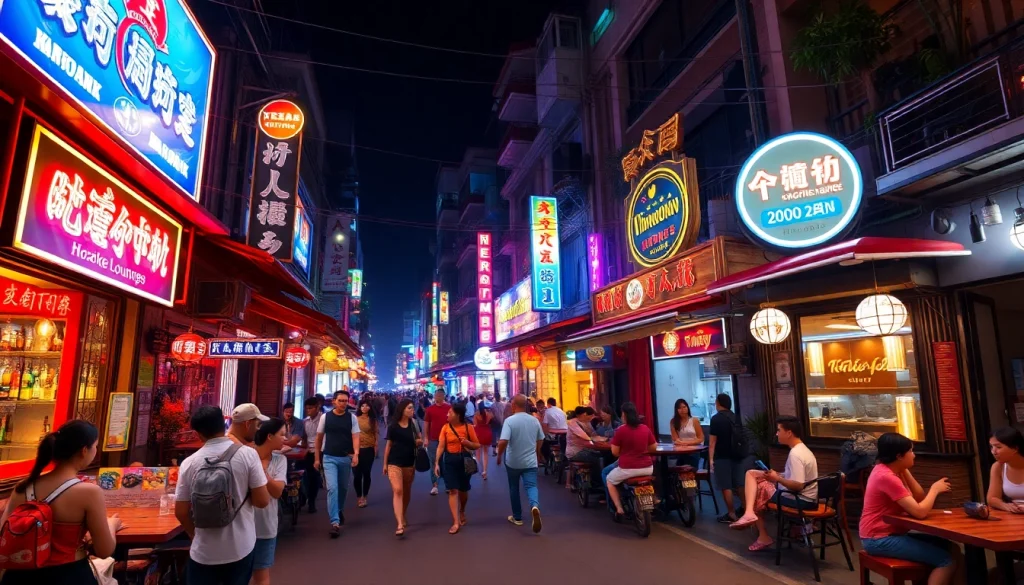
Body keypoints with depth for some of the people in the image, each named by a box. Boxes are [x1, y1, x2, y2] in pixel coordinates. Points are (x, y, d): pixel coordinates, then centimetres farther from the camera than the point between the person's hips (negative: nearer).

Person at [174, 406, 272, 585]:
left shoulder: (189, 463, -7)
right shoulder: (248, 454, -13)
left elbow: (180, 512, 0)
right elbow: (262, 501, -12)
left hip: (204, 552, 1)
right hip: (241, 548, 0)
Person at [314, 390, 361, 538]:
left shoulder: (352, 417, -3)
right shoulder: (325, 417, -2)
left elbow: (355, 437, -9)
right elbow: (319, 437, 6)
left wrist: (356, 454, -25)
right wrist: (317, 458, 6)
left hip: (346, 458, 1)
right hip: (329, 458, -1)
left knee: (343, 488, 16)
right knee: (332, 488, -12)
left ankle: (340, 511, 42)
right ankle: (335, 523, -12)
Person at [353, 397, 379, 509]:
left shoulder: (373, 420, 2)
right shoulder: (355, 418, 0)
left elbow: (375, 434, 5)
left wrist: (376, 446, -1)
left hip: (369, 449, 0)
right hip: (356, 449, 0)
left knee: (366, 474, 7)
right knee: (357, 474, 3)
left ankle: (365, 497, 21)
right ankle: (359, 496, 21)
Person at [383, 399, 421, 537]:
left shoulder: (413, 424, 0)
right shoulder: (393, 426, -6)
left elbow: (420, 440, 12)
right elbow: (388, 445, 3)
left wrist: (419, 441, -12)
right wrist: (385, 463, 5)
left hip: (409, 463, 3)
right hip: (394, 463, -3)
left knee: (407, 492, 15)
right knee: (397, 491, -14)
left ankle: (403, 516, 37)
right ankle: (400, 525, -17)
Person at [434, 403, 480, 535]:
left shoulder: (468, 427, -6)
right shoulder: (445, 427, -2)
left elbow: (477, 446, 1)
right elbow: (440, 447, -2)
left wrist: (468, 442, -19)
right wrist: (437, 463, -9)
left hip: (465, 460, 0)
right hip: (450, 460, 0)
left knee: (463, 490, 13)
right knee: (453, 490, -6)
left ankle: (462, 512, 42)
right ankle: (456, 522, -3)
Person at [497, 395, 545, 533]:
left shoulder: (509, 420, -16)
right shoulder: (534, 420, 0)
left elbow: (503, 441, -25)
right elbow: (540, 440, 11)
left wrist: (499, 455, -9)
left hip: (513, 462, -2)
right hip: (530, 461, 2)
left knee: (514, 489, 15)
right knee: (531, 486, -1)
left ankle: (517, 517, 26)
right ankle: (535, 506, -31)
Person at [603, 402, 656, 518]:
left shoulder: (621, 430, -11)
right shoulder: (646, 428, 1)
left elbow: (614, 452, -5)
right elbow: (654, 448, 12)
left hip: (627, 469, -4)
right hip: (647, 468, 4)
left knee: (609, 479, 23)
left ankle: (618, 508, 14)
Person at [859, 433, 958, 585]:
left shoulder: (889, 470, 9)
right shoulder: (886, 476, -22)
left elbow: (918, 499, 6)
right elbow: (920, 512, -25)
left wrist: (904, 471, 2)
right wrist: (934, 489, -9)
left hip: (889, 534, 10)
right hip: (879, 540, -10)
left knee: (949, 547, 9)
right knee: (947, 560, -12)